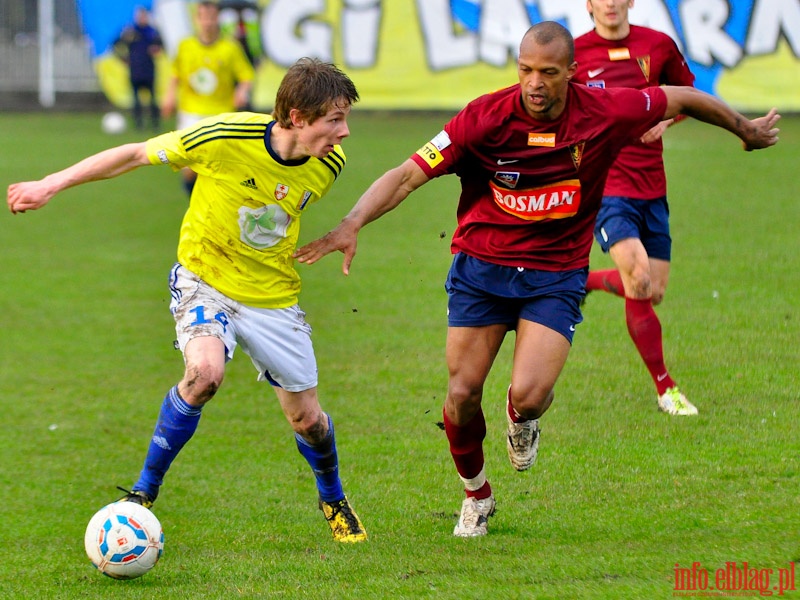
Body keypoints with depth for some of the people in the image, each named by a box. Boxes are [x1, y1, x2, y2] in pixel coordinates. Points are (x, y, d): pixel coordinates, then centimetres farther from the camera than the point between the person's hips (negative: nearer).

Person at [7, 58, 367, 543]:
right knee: (205, 372, -32)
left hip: (274, 296, 4)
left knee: (306, 417, 7)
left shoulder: (329, 163, -12)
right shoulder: (226, 138, -26)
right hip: (205, 279, -4)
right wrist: (50, 186, -11)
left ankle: (335, 501, 40)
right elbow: (135, 155, -13)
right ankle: (144, 491, -13)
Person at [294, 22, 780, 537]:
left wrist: (746, 128, 20)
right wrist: (351, 225, -33)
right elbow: (409, 175, -19)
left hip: (556, 276, 0)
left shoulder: (605, 113, -13)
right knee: (462, 395, -2)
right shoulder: (486, 118, -18)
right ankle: (476, 496, 28)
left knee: (527, 396, -19)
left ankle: (523, 421, 22)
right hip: (481, 267, 0)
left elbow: (683, 99, 5)